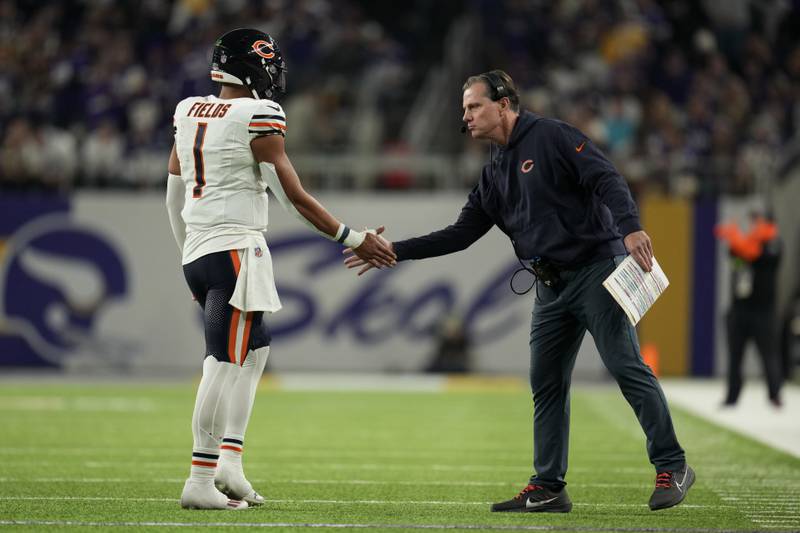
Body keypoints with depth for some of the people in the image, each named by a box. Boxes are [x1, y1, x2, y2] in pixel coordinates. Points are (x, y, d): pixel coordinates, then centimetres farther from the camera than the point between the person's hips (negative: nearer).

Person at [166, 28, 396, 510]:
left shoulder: (189, 114, 11)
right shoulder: (257, 119, -11)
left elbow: (174, 199, 18)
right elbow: (296, 199, -9)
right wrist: (355, 240, -1)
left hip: (196, 252, 8)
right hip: (235, 250, -8)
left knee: (255, 348, 18)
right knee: (226, 364, -5)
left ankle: (229, 462, 9)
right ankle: (201, 481, -5)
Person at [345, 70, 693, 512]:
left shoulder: (551, 137, -5)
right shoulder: (494, 172, 18)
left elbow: (606, 179, -15)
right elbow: (460, 234, 18)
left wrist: (629, 228, -31)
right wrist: (396, 251, 12)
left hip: (595, 269, -8)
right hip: (551, 287, 8)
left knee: (627, 368, -10)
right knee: (546, 385, 7)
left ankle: (672, 467, -5)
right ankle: (547, 488, 12)